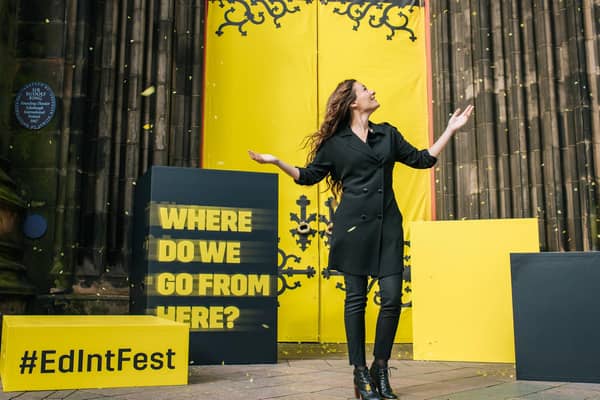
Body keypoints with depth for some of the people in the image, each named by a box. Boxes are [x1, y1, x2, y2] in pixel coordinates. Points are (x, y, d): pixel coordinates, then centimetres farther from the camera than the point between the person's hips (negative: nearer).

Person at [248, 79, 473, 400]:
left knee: (392, 298, -3)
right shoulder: (335, 142, 7)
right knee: (356, 298, 0)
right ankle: (360, 374, 11)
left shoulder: (388, 134, 16)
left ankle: (380, 369, 14)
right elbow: (310, 175, 10)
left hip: (388, 224, 3)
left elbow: (422, 159, 20)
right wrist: (276, 162, -2)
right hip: (354, 225, -3)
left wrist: (450, 130, 18)